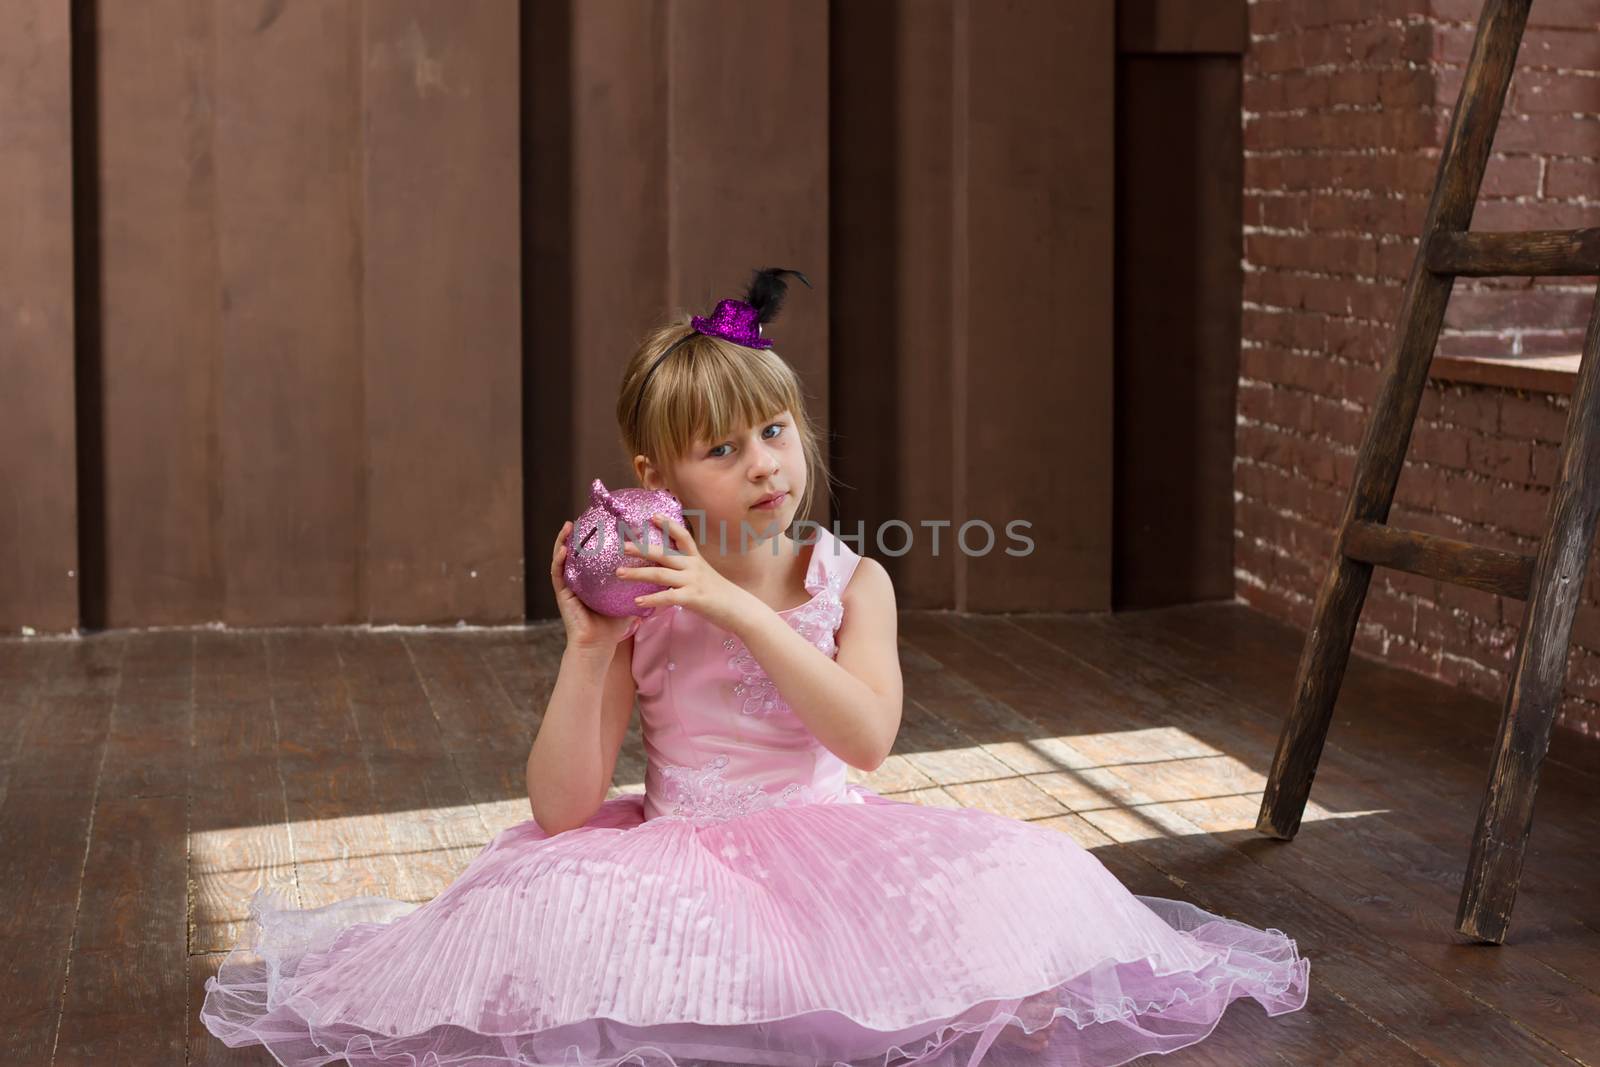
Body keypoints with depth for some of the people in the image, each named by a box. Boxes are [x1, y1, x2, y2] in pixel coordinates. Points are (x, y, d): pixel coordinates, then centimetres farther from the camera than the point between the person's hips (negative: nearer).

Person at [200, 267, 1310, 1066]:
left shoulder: (850, 581, 1)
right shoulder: (646, 604, -2)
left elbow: (866, 735, -19)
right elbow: (561, 807, -7)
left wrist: (738, 609, -22)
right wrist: (589, 644, -16)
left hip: (832, 852, 0)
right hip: (680, 864, 0)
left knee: (1025, 880, -23)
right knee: (547, 909, -31)